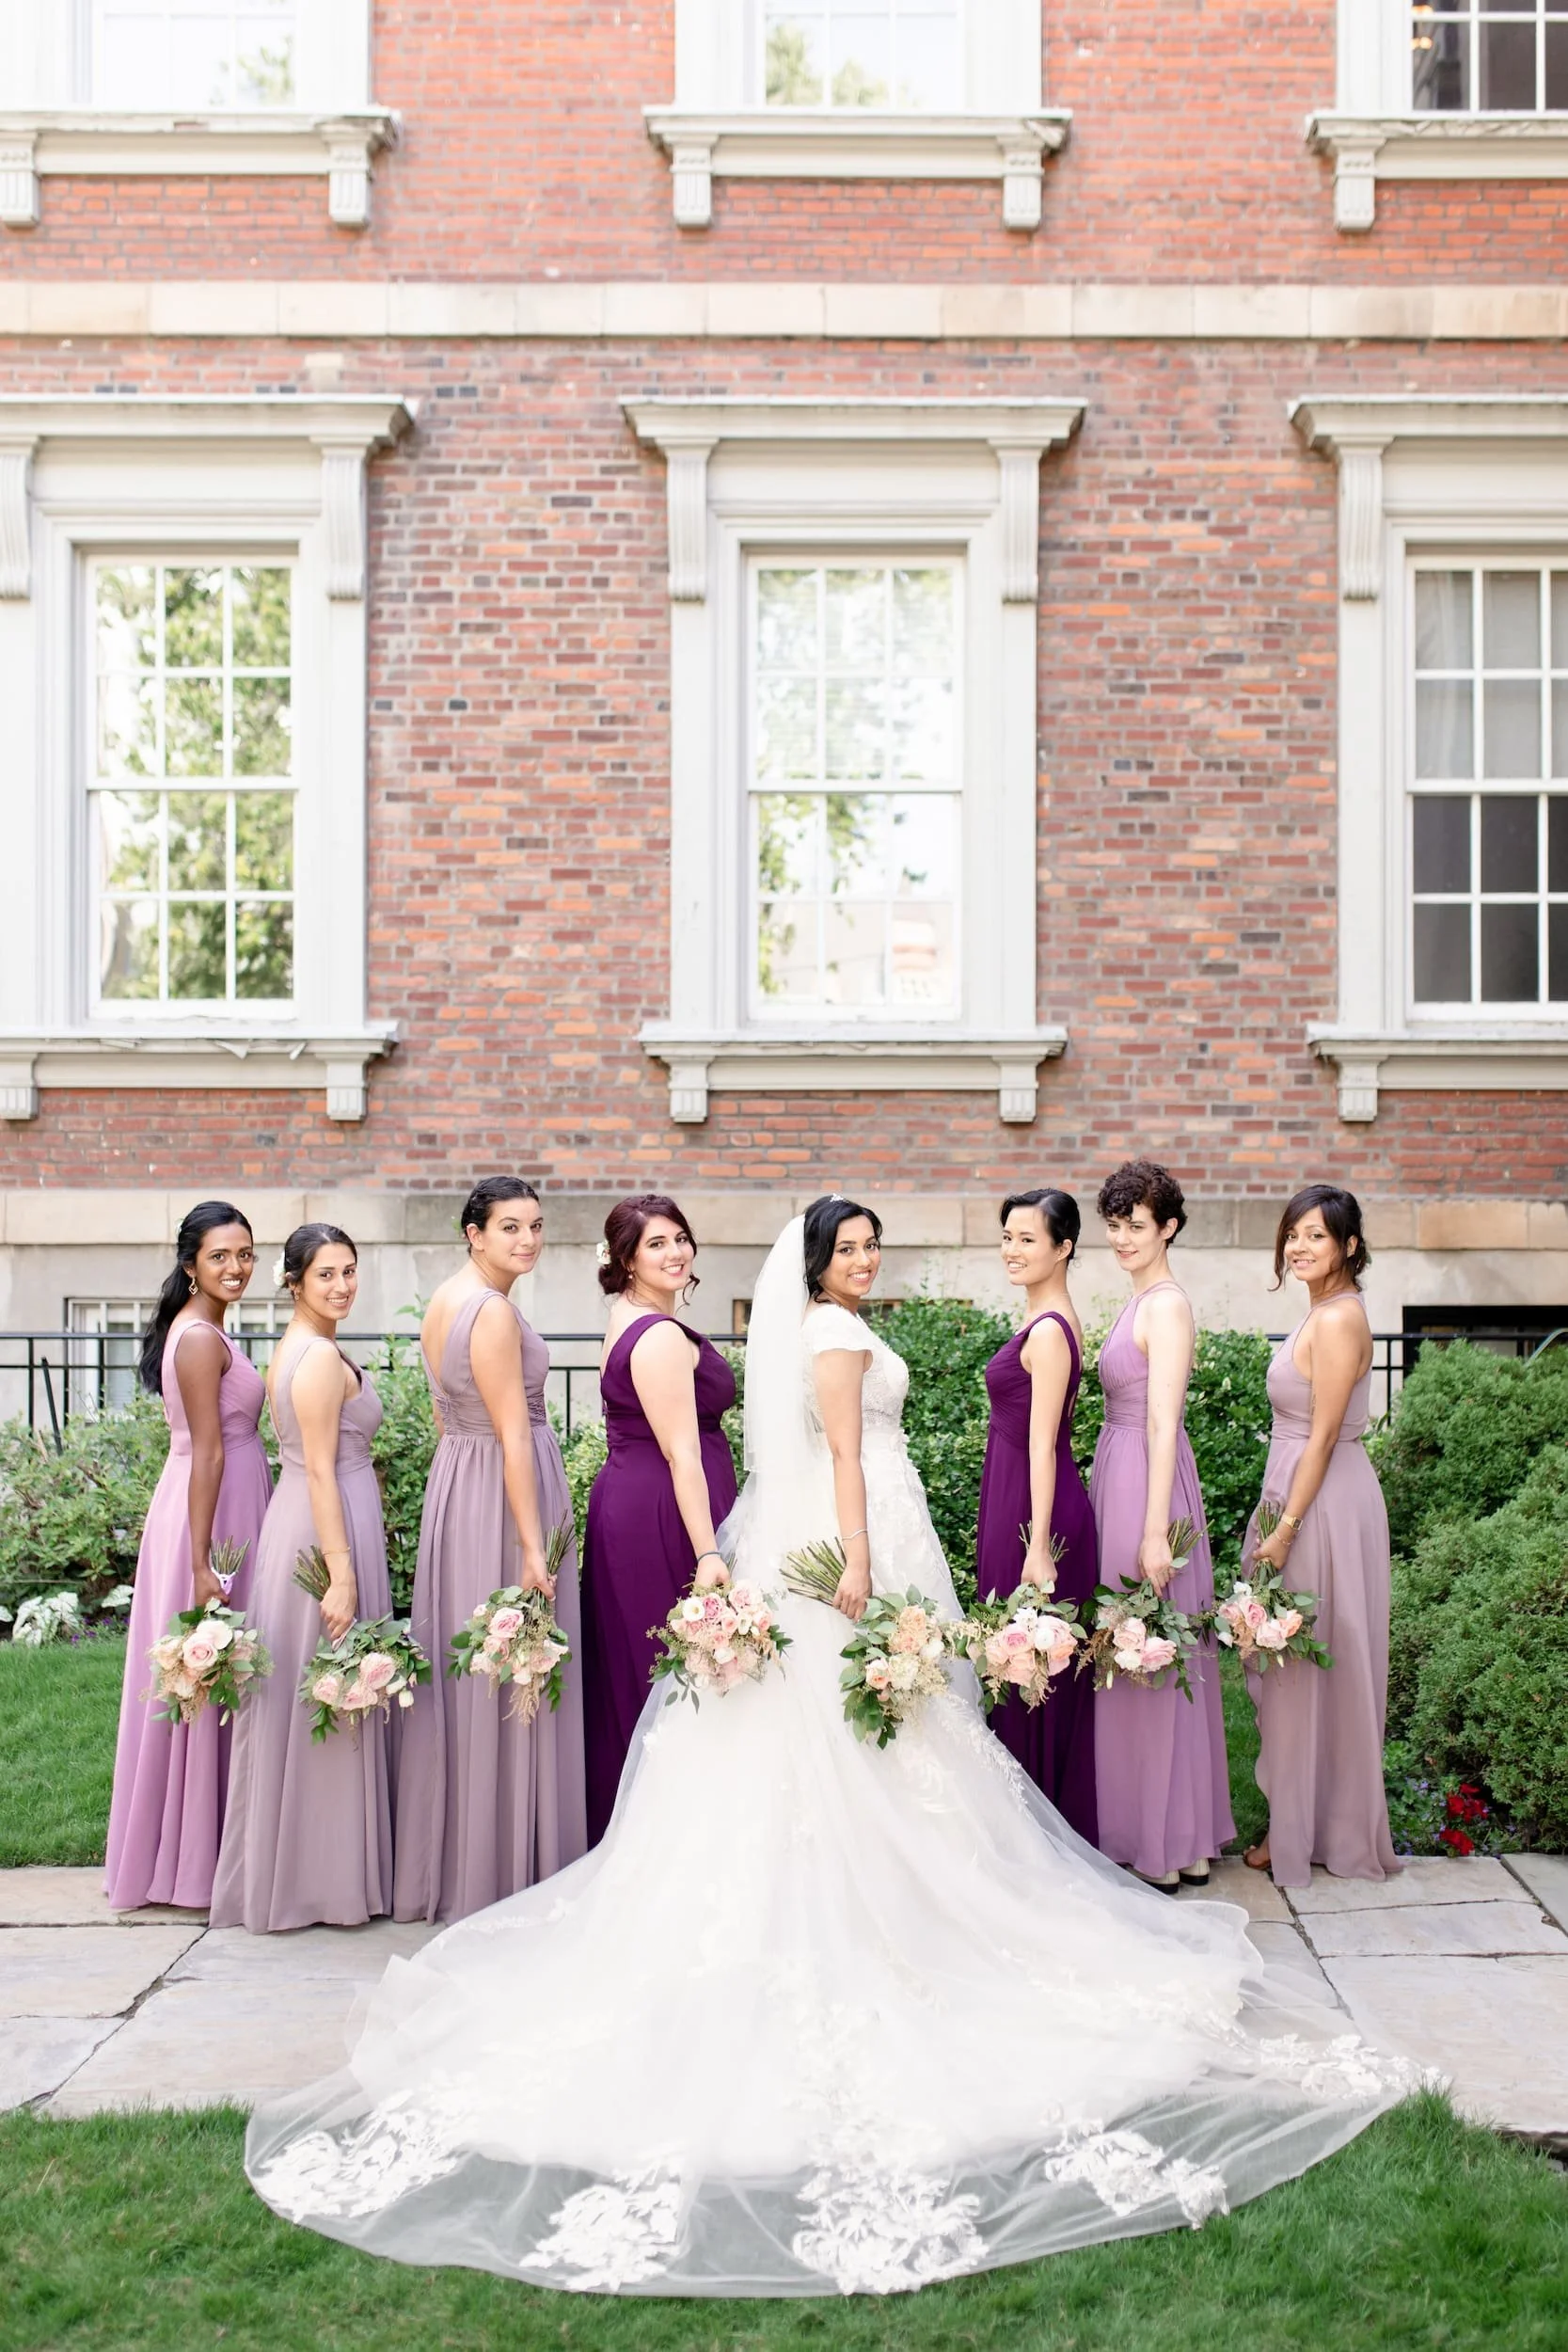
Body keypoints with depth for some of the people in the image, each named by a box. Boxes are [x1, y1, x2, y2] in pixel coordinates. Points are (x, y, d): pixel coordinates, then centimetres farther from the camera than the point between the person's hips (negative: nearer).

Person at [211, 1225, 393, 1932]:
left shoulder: (295, 1349, 14)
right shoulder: (322, 1357, -16)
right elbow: (320, 1471, -20)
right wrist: (341, 1574, -22)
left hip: (296, 1524, 10)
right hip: (328, 1529, -10)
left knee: (304, 1702, 14)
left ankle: (284, 1871, 23)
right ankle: (322, 1880, 6)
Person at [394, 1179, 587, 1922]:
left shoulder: (444, 1299, 10)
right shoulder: (493, 1310, -19)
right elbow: (514, 1436, -21)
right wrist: (533, 1546, -21)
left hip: (454, 1477, 10)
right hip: (503, 1496, -10)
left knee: (462, 1678, 15)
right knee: (509, 1684, -1)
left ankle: (442, 1869, 24)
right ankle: (500, 1873, 7)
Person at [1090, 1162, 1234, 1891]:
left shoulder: (1166, 1306, -14)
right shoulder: (1141, 1301, 14)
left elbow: (1163, 1424, -19)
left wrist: (1155, 1531, -21)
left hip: (1146, 1483, -10)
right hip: (1118, 1476, 10)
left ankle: (1164, 1848, 9)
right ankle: (1183, 1839, 22)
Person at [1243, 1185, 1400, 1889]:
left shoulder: (1337, 1320, -19)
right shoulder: (1325, 1313, 11)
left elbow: (1323, 1437, -20)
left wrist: (1286, 1528, -19)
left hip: (1322, 1502, -10)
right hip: (1307, 1495, 10)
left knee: (1306, 1665, 0)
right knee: (1301, 1664, 15)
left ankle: (1300, 1834, 12)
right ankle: (1313, 1824, 25)